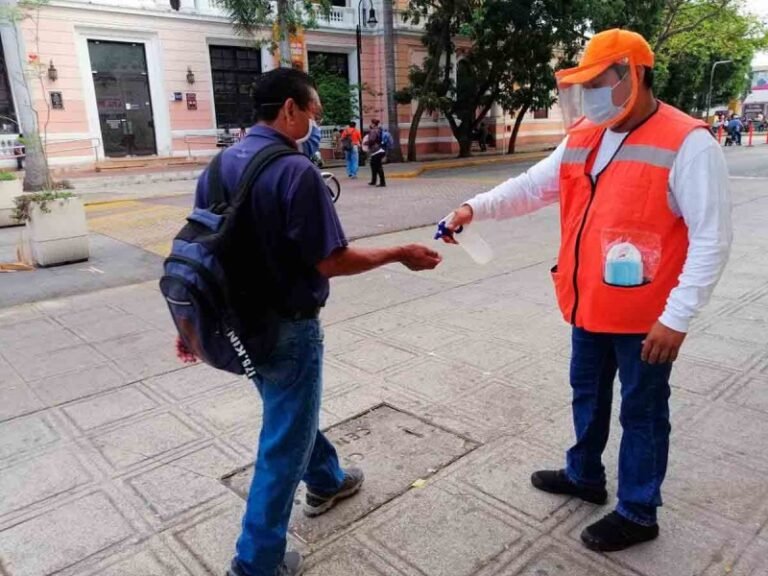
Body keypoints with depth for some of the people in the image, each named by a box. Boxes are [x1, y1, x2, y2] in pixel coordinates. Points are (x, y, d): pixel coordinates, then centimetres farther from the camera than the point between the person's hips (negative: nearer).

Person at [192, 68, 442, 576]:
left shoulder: (220, 165, 2)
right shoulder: (296, 171, -22)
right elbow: (331, 262, -22)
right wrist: (400, 255, -9)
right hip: (287, 328, -8)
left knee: (291, 411, 27)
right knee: (283, 440, 9)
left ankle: (326, 481, 52)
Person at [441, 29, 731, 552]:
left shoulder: (688, 144, -17)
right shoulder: (582, 138, 5)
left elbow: (711, 240, -18)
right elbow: (531, 187, 7)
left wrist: (677, 317, -21)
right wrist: (475, 207, -9)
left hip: (646, 317, -7)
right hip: (589, 306, 7)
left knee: (642, 412, 10)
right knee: (588, 395, 22)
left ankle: (638, 513, 30)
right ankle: (584, 475, 45)